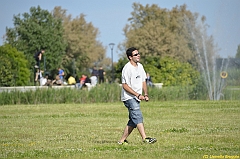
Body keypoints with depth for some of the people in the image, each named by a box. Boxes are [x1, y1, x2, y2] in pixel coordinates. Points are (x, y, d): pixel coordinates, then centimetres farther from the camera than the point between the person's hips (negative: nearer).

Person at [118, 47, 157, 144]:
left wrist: (145, 94, 7)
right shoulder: (127, 69, -14)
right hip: (129, 97, -9)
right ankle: (145, 138, -29)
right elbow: (125, 86, -17)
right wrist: (138, 95, -19)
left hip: (136, 98, 9)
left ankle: (122, 140, 15)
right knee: (138, 117, -20)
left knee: (133, 121, 7)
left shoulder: (140, 66, 11)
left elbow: (143, 81, 21)